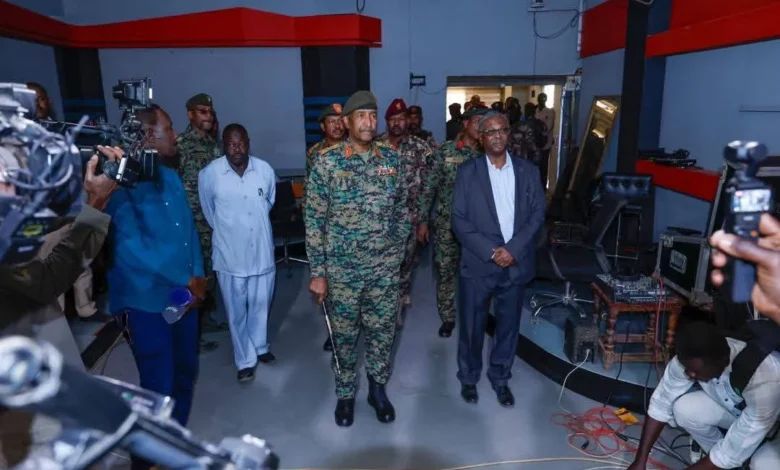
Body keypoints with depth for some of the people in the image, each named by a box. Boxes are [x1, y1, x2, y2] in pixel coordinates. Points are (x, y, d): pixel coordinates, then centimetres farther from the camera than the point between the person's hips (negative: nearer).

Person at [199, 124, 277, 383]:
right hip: (229, 254, -2)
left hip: (262, 250, 2)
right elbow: (209, 211, 5)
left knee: (260, 304, 17)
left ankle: (259, 346, 41)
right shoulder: (209, 174, -13)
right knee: (237, 311, 10)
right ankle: (245, 360, 27)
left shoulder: (265, 170, -7)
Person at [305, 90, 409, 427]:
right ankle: (345, 395, 34)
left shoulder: (391, 160, 2)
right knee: (344, 335, 13)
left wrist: (397, 255, 7)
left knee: (382, 333, 14)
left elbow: (401, 211, 9)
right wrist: (317, 272, -10)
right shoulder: (327, 162, -8)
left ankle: (378, 389, 36)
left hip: (385, 269, 3)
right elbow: (314, 219, -8)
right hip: (341, 269, -2)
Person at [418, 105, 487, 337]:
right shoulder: (445, 150, -5)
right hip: (445, 222, -1)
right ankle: (447, 317, 24)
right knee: (445, 271, 7)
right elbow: (429, 186, -3)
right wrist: (423, 220, -5)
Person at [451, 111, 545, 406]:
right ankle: (469, 377, 30)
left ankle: (500, 378, 33)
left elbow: (537, 214, 1)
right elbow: (459, 220, -6)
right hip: (478, 263, -2)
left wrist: (513, 249, -12)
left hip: (516, 264, 2)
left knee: (508, 325, 13)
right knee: (472, 326, 9)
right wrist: (490, 251, -15)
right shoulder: (467, 172, -1)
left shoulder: (528, 171, 5)